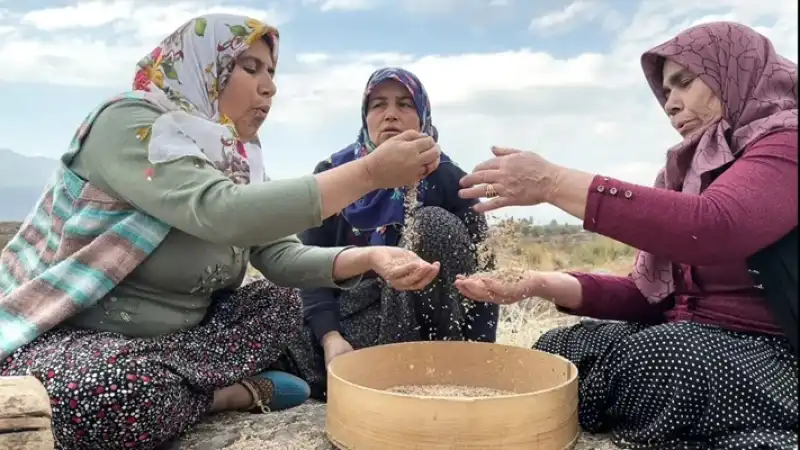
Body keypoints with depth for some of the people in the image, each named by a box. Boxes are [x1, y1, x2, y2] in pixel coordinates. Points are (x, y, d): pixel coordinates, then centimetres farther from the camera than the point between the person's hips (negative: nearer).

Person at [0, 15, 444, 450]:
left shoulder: (237, 156, 3)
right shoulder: (127, 125, -20)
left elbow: (281, 256, -6)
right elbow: (223, 213, -37)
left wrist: (369, 257, -23)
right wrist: (370, 172, -36)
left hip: (169, 337, 7)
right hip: (62, 336, -7)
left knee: (281, 301, 0)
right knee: (122, 391, -38)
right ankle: (229, 395, -9)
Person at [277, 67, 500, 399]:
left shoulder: (447, 180, -4)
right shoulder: (332, 174, 0)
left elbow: (480, 276, -6)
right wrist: (330, 337, -22)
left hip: (426, 323, -1)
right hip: (348, 313, 1)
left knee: (433, 224, -26)